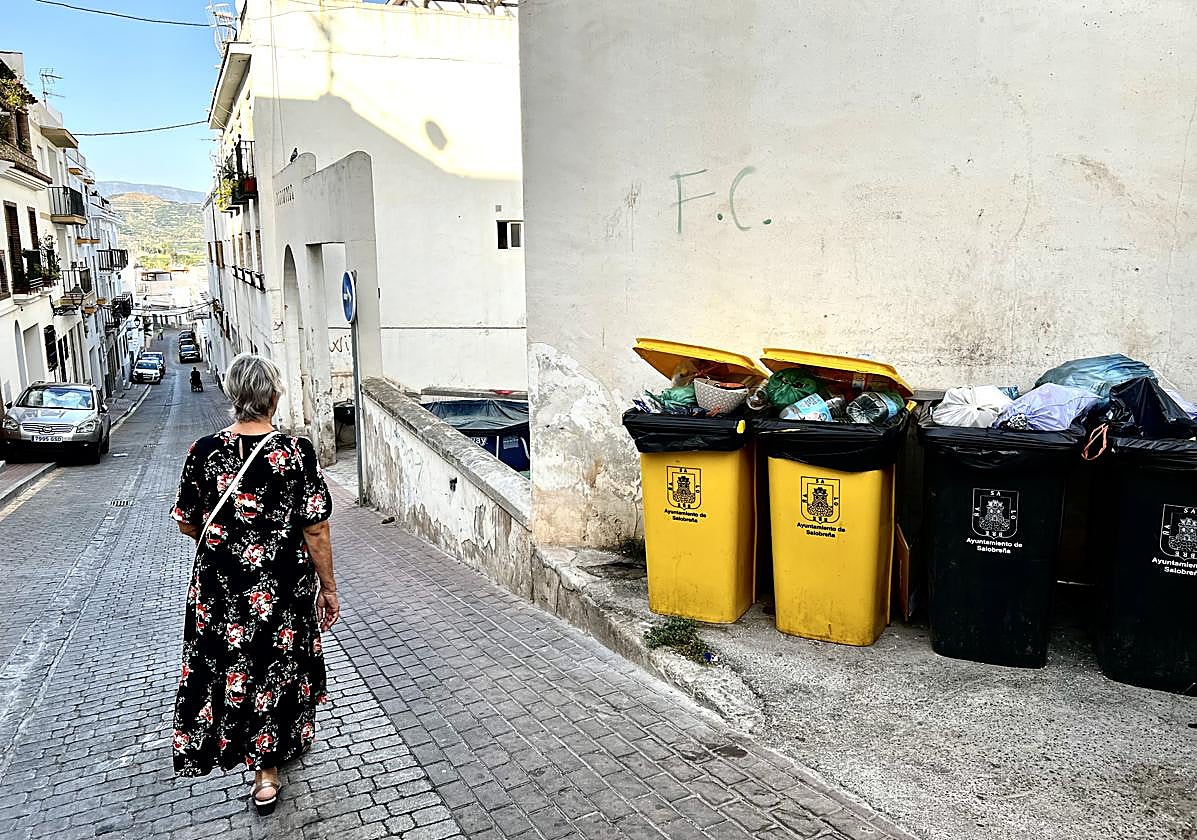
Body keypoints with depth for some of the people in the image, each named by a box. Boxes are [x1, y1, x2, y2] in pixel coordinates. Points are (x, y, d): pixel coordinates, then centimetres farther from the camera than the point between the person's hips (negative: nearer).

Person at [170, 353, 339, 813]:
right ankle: (268, 767, 37)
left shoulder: (205, 451, -10)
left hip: (220, 586, 2)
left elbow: (186, 522, 1)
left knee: (226, 662, 21)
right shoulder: (297, 452, -17)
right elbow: (316, 530, -13)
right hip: (283, 588, -1)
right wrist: (328, 587, -1)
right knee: (278, 665, 19)